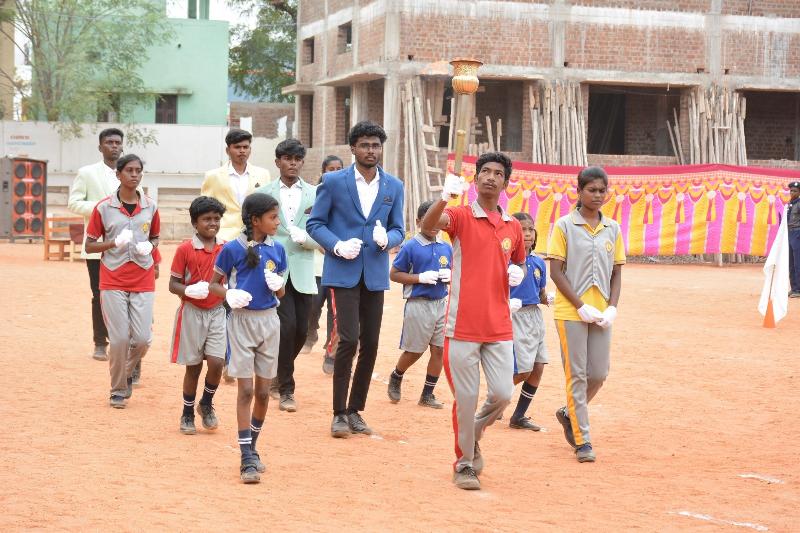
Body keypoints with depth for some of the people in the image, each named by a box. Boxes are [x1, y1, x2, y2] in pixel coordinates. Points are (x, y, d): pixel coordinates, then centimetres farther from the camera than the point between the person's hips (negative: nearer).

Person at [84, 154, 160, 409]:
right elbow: (89, 246, 2)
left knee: (142, 338, -4)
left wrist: (150, 246, -4)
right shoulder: (104, 207, -3)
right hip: (113, 281, -2)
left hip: (143, 281, 2)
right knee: (119, 338, -4)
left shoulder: (150, 207, 5)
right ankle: (118, 390, 14)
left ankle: (128, 373, 26)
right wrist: (114, 243, -16)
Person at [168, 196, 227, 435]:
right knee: (193, 366, 5)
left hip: (217, 312, 2)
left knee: (216, 362, -10)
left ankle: (206, 404, 17)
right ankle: (187, 414, 23)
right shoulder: (185, 249, -8)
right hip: (192, 313, -2)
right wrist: (189, 290, -24)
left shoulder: (226, 249, 2)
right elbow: (173, 284, -4)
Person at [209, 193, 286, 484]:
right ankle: (247, 458, -3)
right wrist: (229, 294, -21)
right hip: (242, 320, -4)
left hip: (269, 321, 4)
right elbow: (213, 283, -1)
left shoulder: (277, 249, 4)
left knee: (263, 391, 8)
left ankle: (252, 447, 25)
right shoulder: (233, 249, -9)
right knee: (245, 390, -5)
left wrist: (277, 285, -11)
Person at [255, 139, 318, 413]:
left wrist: (304, 237, -16)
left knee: (300, 331, 5)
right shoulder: (263, 194, 5)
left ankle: (277, 376, 31)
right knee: (287, 326, -14)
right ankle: (286, 389, -1)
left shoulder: (315, 195, 7)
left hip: (302, 274, 2)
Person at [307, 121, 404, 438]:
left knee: (370, 344, 6)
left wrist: (387, 239, -12)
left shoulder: (394, 187, 7)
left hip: (375, 274, 4)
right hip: (344, 272, -4)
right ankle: (339, 414, -2)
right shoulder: (334, 182, -2)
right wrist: (337, 245, -15)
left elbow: (398, 229, 11)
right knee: (349, 340, -12)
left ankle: (355, 411, 18)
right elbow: (315, 223, 1)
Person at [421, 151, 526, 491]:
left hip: (499, 327, 4)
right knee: (466, 398, 1)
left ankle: (473, 434, 30)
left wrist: (518, 273, 2)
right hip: (463, 325, -4)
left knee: (502, 394, 0)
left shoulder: (514, 226, 10)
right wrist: (444, 198, -44)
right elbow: (428, 225, -25)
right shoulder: (461, 216, -4)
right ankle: (464, 462, 18)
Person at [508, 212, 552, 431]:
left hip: (535, 316, 7)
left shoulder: (539, 263, 10)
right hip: (514, 317, -7)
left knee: (538, 366, 4)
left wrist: (550, 300, -4)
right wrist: (506, 304, -27)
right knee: (524, 370, -10)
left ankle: (519, 417, 15)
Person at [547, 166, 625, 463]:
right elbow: (556, 272, -7)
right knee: (577, 375, -2)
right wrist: (582, 307, -13)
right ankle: (582, 440, 4)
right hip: (571, 312, -4)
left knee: (599, 374, 6)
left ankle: (569, 414, 32)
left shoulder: (612, 229, 9)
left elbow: (616, 274, 11)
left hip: (601, 314, 4)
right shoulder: (564, 226, -4)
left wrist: (612, 308, -3)